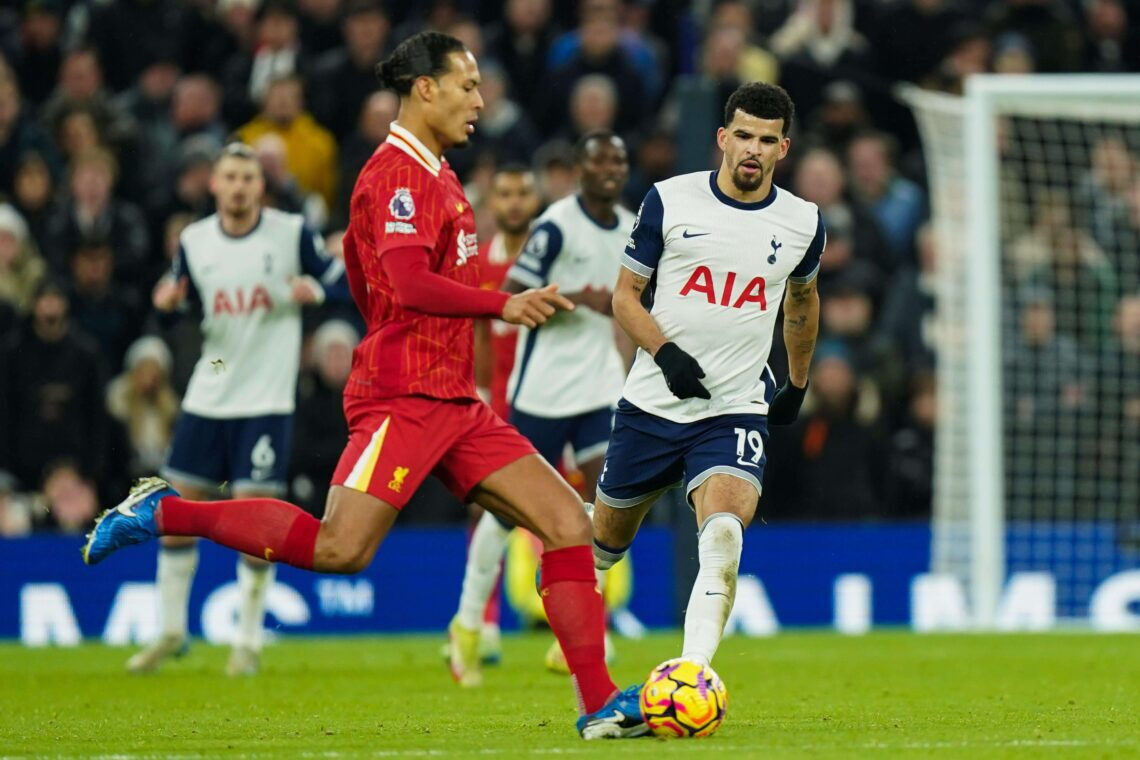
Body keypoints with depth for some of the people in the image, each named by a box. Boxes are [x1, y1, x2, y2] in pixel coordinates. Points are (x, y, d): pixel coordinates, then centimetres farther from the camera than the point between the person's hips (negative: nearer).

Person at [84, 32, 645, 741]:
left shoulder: (433, 174, 20)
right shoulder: (396, 174, -10)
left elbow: (362, 283, 28)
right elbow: (409, 285, -24)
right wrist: (504, 305, -29)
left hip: (455, 402, 10)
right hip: (403, 398, -10)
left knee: (568, 522, -1)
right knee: (340, 548, -20)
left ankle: (600, 705, -3)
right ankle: (165, 513, -3)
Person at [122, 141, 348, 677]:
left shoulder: (292, 233, -5)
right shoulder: (194, 241, 4)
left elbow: (340, 279, 0)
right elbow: (180, 302, 13)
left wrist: (315, 290, -22)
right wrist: (168, 302, -11)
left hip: (266, 399, -3)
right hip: (208, 396, 4)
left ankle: (248, 639, 7)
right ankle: (171, 631, 20)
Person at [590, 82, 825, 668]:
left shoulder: (802, 223, 3)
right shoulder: (669, 201, -3)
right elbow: (625, 295, 2)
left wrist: (798, 384, 30)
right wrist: (665, 352, -15)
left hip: (736, 411, -1)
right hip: (651, 402, 1)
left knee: (723, 535, -26)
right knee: (609, 535, 15)